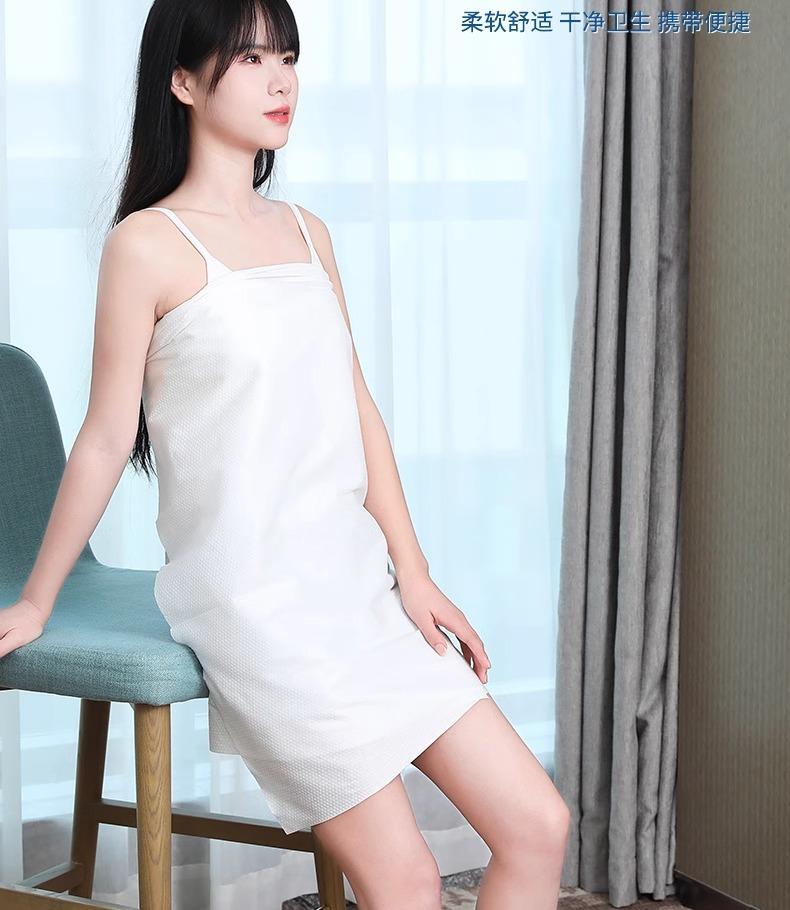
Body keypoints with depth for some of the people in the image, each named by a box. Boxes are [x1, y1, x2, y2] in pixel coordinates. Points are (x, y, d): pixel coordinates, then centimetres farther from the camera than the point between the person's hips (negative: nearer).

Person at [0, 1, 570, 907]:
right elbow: (105, 440, -3)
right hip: (252, 597, -6)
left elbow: (357, 408, 12)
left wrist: (412, 570, 7)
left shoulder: (307, 232, 12)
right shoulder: (147, 244, -7)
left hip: (360, 580, 7)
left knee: (537, 827, 4)